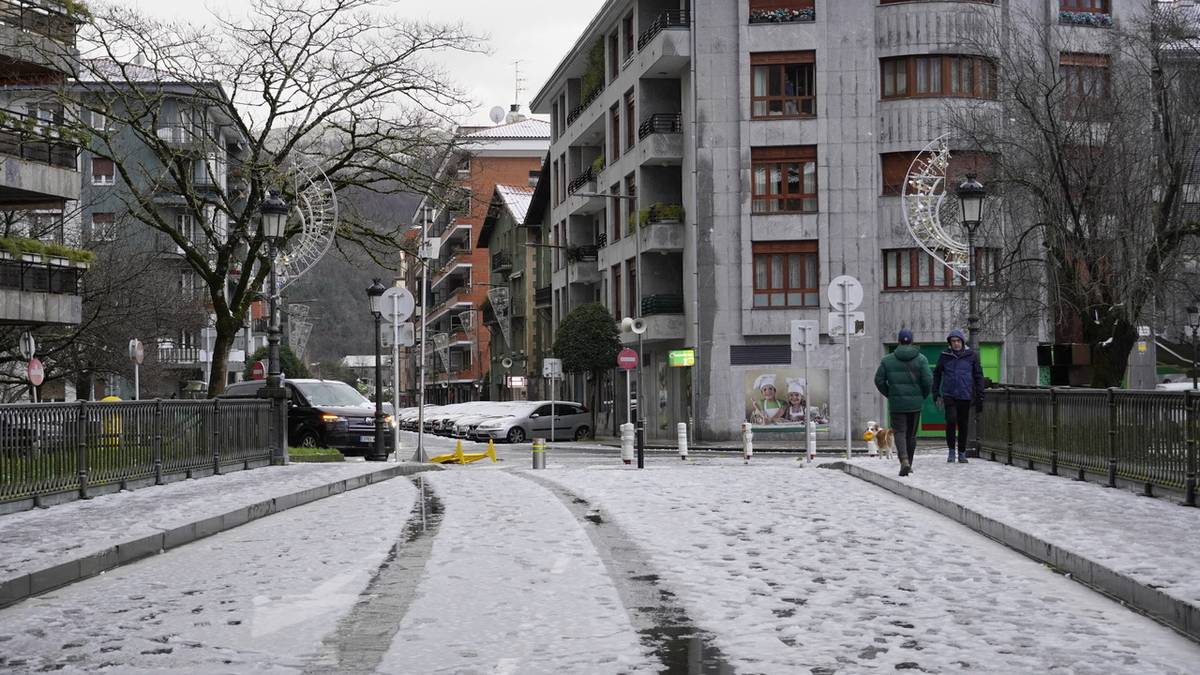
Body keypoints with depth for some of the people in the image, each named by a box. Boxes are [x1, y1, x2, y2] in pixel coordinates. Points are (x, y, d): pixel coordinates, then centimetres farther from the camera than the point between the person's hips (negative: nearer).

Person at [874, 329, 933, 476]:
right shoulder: (921, 359, -3)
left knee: (900, 433, -1)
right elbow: (928, 380, -10)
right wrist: (923, 396, 6)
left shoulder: (888, 360, 0)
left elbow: (879, 380, -2)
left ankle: (904, 461, -23)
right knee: (911, 434, 14)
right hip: (915, 403, 1)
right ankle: (908, 464, 23)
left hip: (896, 403, -1)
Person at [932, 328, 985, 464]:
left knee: (963, 425, 6)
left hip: (965, 396, 1)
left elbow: (978, 376, 4)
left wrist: (979, 397, 1)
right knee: (951, 420, -16)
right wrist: (936, 393, 5)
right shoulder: (945, 356, 2)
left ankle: (962, 453, 19)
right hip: (949, 395, -1)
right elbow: (937, 374, 11)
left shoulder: (972, 355, 0)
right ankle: (951, 450, -1)